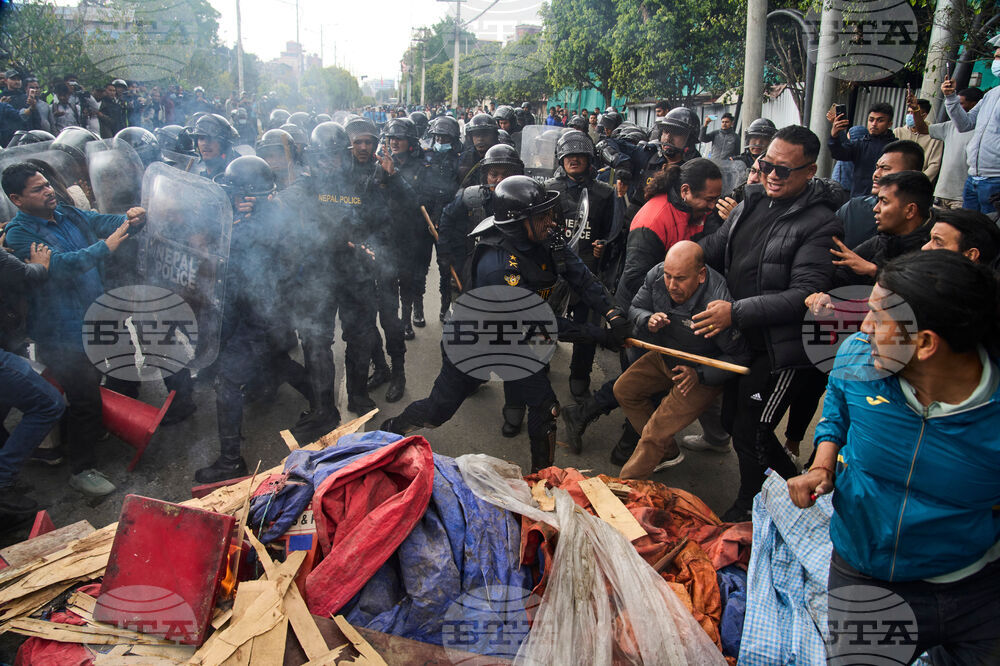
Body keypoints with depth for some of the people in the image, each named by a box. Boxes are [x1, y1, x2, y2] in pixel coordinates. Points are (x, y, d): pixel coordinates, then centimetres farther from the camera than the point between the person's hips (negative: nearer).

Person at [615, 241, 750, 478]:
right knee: (624, 389, 9)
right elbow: (635, 308, -2)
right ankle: (669, 453, 21)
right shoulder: (657, 275, -19)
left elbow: (739, 357, -26)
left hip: (703, 373, -7)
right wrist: (648, 320, -25)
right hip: (665, 356, 7)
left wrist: (699, 374, -34)